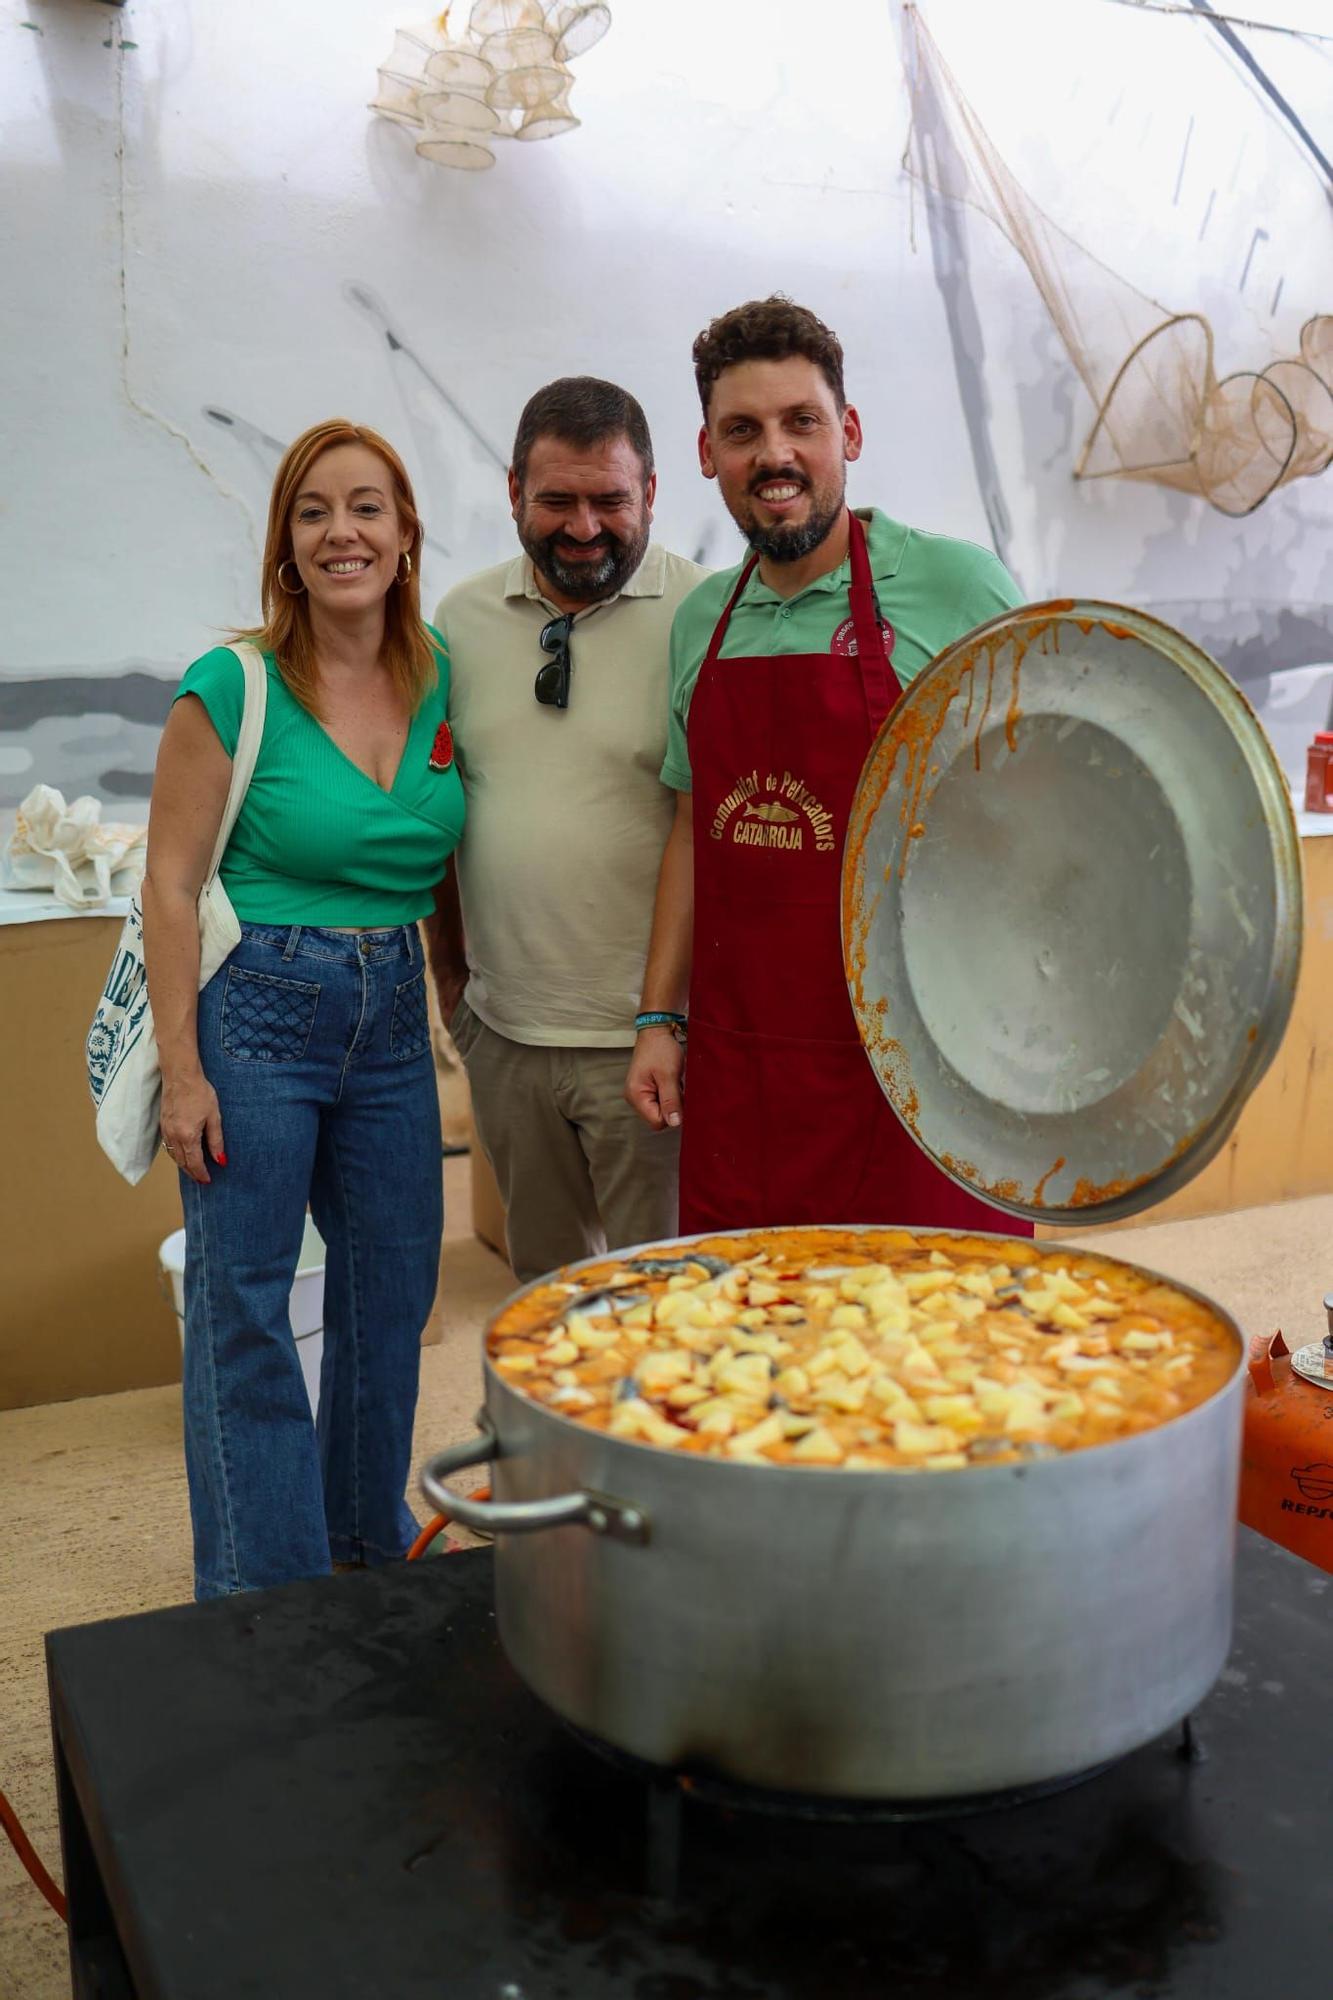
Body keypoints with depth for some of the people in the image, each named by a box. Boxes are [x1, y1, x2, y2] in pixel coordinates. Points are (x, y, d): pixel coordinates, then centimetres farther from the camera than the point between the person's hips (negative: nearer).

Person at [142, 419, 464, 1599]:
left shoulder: (443, 676, 3)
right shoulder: (233, 688, -11)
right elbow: (171, 884, -9)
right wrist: (182, 1071, -12)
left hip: (393, 1014, 5)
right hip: (255, 1009, -5)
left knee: (394, 1289, 16)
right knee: (245, 1310, 2)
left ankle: (373, 1539, 38)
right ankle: (259, 1598, 20)